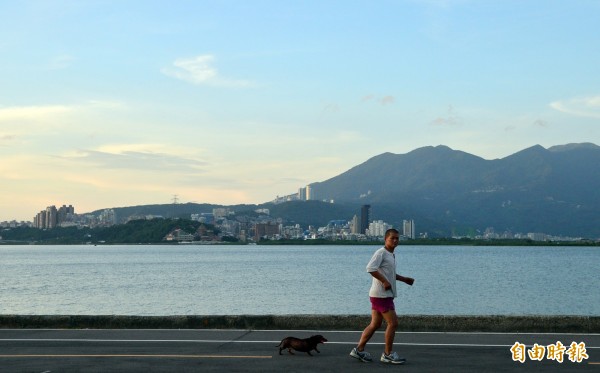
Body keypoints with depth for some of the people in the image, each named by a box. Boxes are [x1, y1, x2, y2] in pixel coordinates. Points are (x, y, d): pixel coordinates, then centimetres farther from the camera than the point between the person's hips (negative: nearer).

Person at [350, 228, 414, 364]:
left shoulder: (391, 255, 17)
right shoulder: (381, 253, -13)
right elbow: (370, 268, -25)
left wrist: (404, 279, 26)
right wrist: (385, 281, -24)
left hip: (386, 295, 10)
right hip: (382, 295, -10)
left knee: (375, 324, 11)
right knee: (393, 323, -7)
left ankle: (359, 350, 15)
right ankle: (388, 354, 2)